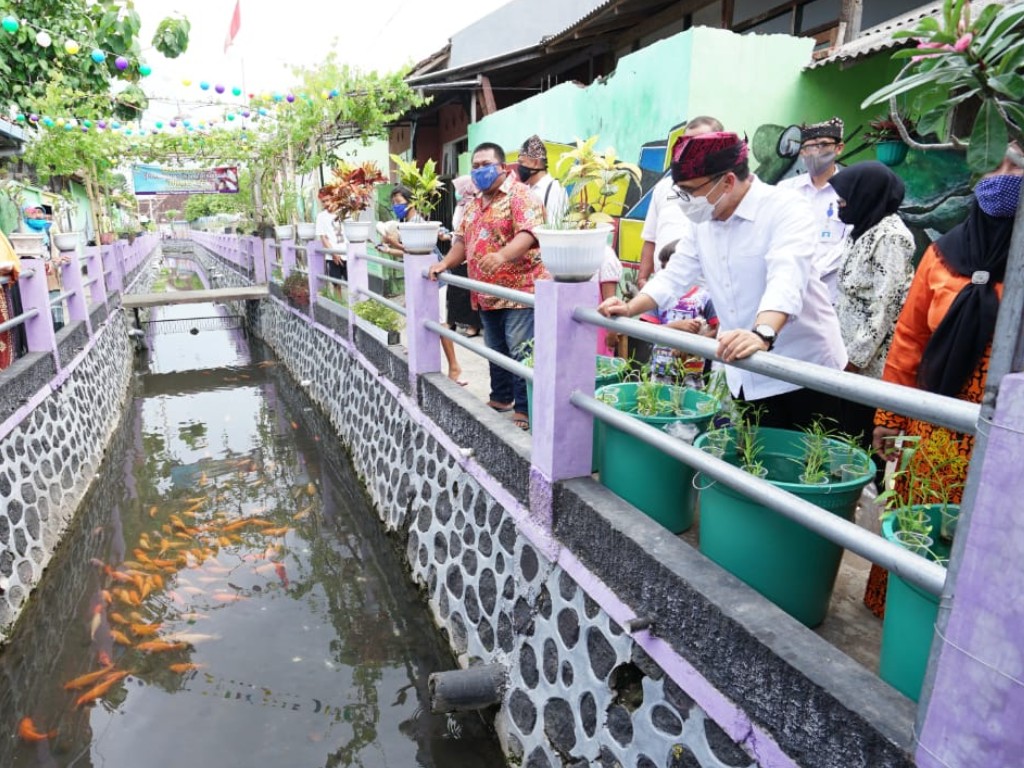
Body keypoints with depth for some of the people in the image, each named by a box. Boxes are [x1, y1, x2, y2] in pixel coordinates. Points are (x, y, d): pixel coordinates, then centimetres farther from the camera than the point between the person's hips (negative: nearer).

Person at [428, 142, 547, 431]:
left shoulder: (520, 195, -8)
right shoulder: (474, 204, 18)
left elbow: (528, 233, -23)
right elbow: (463, 239, 23)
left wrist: (502, 255, -38)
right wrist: (444, 263, 7)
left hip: (519, 291, -8)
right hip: (487, 295, 9)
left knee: (520, 353, -6)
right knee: (496, 351, 18)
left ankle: (524, 410, 3)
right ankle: (500, 398, 32)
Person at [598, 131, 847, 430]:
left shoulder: (786, 208, -16)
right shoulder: (702, 222, 6)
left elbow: (786, 279, -32)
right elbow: (674, 276, 9)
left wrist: (762, 335, -49)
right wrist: (630, 308, -7)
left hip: (806, 371, -6)